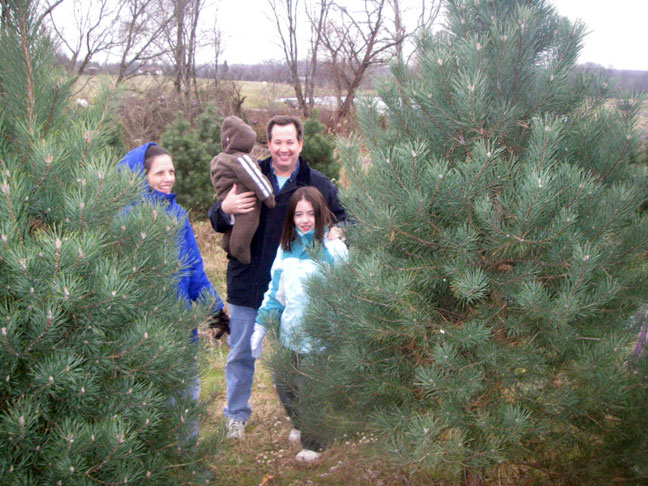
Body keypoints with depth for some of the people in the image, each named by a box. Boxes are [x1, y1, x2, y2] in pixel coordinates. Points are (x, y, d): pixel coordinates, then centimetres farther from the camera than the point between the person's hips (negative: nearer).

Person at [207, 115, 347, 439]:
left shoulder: (319, 185, 1)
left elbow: (343, 219, 12)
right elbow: (216, 222, 4)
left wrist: (336, 233, -13)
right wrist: (225, 209, -21)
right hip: (248, 285, 0)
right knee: (241, 354, 12)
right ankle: (236, 415, 31)